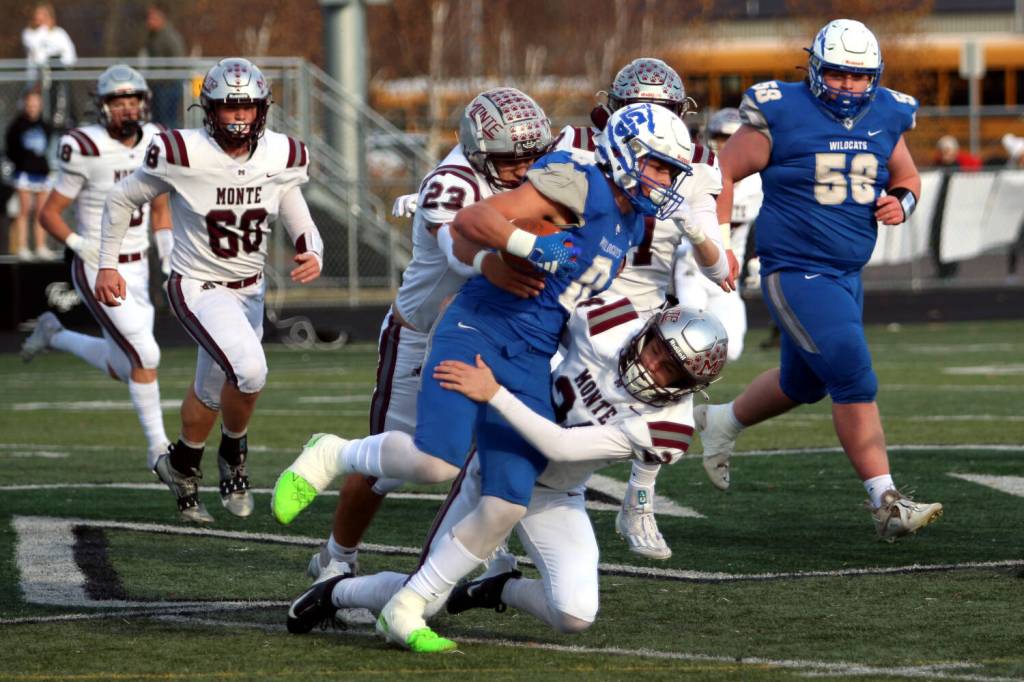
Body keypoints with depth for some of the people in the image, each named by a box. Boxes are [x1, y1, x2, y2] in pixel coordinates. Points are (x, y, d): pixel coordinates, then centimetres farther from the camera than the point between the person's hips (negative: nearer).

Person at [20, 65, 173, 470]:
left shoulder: (155, 144, 2)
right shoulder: (88, 151, -17)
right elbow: (49, 213, -9)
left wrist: (168, 249, 0)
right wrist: (78, 243, -24)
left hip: (137, 270, 7)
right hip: (98, 272, -7)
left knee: (123, 368, 12)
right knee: (145, 356, -13)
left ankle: (54, 336, 36)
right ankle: (158, 447, 1)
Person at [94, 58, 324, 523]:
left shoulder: (280, 158, -8)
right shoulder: (184, 155, -21)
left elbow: (300, 224, 5)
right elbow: (121, 200, -5)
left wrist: (312, 255, -18)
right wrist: (107, 265, -4)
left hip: (249, 291, 6)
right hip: (198, 288, -5)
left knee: (212, 391, 19)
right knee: (249, 371, -26)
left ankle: (181, 466, 45)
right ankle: (233, 454, 2)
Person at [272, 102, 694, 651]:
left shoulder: (630, 225, 17)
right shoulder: (578, 185, -8)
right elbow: (471, 222, -16)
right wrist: (534, 248, -26)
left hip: (529, 365, 8)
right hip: (478, 332, -8)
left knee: (506, 507, -5)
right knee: (436, 462, -26)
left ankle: (405, 612, 8)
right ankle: (332, 457, 4)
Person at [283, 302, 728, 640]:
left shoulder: (667, 427, -27)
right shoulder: (604, 322, -23)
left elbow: (560, 447, -33)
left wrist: (493, 394, -40)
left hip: (554, 501, 0)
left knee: (575, 615, -19)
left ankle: (502, 590, 15)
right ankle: (338, 589, 30)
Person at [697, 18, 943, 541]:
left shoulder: (885, 117, 4)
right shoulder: (781, 116, -13)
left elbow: (907, 177, 19)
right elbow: (723, 172, -6)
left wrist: (902, 203, -4)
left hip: (847, 276, 8)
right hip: (797, 275, -8)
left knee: (804, 383, 23)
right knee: (855, 381, -15)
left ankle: (721, 422, 49)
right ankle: (885, 504, -12)